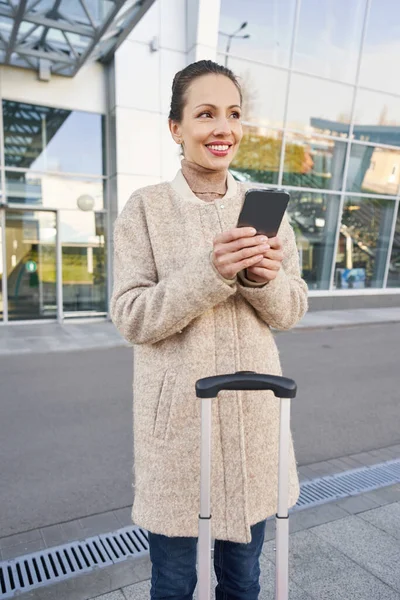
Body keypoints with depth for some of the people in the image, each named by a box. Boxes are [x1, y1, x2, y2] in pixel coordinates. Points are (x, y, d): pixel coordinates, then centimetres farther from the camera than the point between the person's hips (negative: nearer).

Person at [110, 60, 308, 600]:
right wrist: (209, 272, -23)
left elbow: (291, 311, 5)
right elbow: (131, 317, -10)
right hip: (177, 418, -3)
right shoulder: (146, 207, -5)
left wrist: (264, 279, -17)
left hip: (253, 413, 3)